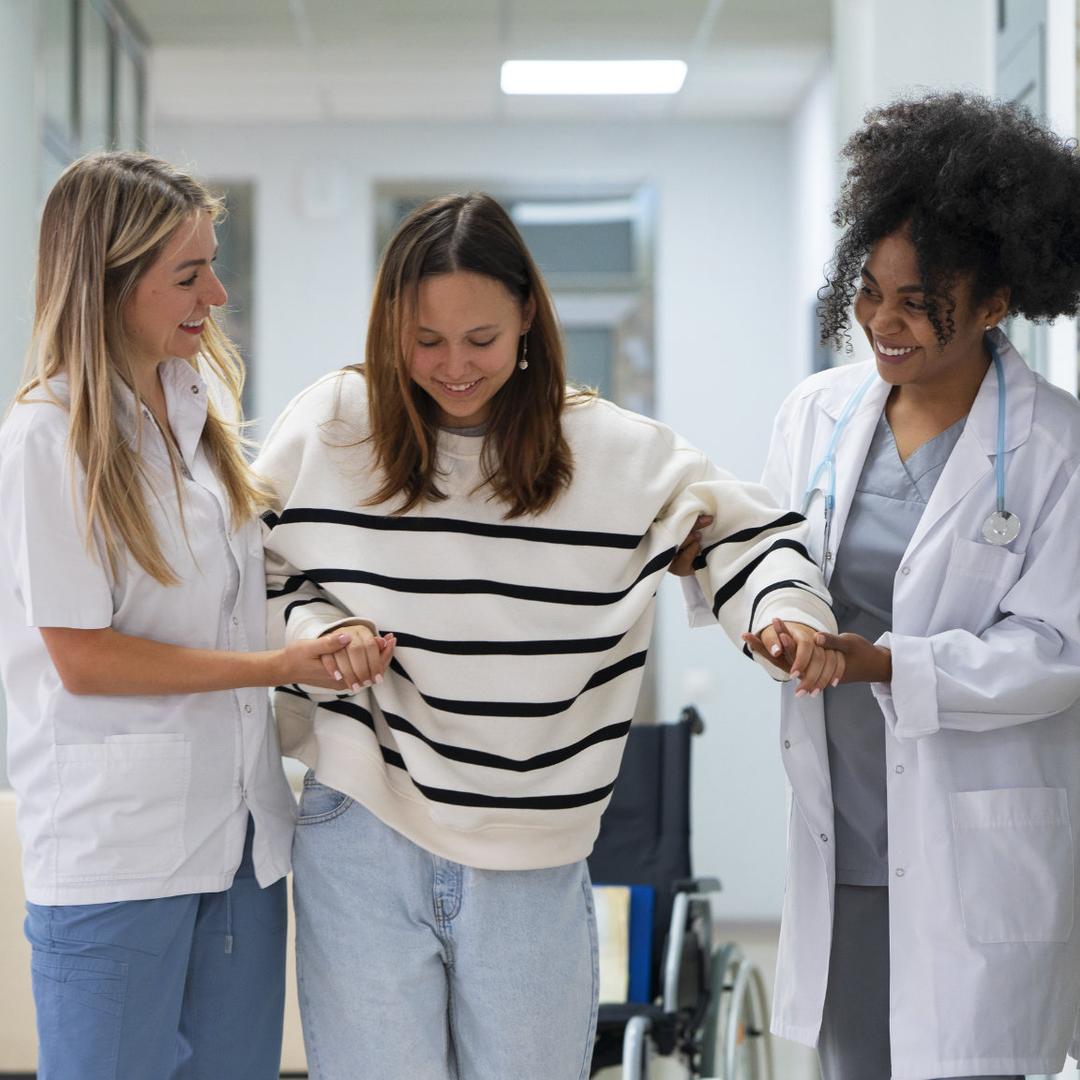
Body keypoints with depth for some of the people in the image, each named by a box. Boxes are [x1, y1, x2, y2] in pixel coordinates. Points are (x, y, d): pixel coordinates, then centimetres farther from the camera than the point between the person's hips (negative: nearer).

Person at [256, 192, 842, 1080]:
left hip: (534, 861, 1)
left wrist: (790, 612, -11)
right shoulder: (327, 431, -1)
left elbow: (745, 531, 9)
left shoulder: (618, 453, -1)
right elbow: (249, 581, 5)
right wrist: (317, 634, -14)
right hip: (364, 841, -1)